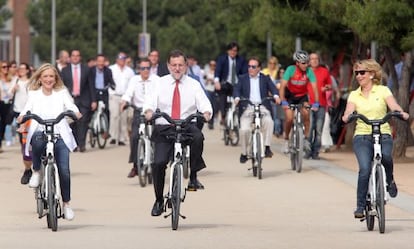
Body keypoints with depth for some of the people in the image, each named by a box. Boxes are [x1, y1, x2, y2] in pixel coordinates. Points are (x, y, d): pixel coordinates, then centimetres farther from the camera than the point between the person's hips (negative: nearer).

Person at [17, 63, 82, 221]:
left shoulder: (62, 93, 10)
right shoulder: (34, 94, 11)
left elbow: (70, 105, -5)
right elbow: (28, 107, -3)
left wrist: (75, 112, -28)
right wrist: (22, 115, -25)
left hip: (59, 134, 0)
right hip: (39, 132, 0)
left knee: (64, 170, -11)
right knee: (37, 142, -38)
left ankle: (66, 203, 10)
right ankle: (36, 171, -8)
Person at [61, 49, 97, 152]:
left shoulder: (86, 69, 7)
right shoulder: (65, 70, 9)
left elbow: (91, 85, 6)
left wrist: (93, 100, 0)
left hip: (83, 100, -1)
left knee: (83, 122, -10)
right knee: (72, 123, -1)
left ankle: (82, 144, -10)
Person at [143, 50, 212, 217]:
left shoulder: (193, 85, 9)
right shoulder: (160, 83, 9)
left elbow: (203, 102, -4)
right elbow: (151, 100, -5)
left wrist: (206, 112, -28)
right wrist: (149, 111, -28)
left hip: (187, 125, 0)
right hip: (164, 128, 1)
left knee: (198, 137, -35)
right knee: (158, 163, -12)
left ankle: (193, 176, -19)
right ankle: (158, 200, 7)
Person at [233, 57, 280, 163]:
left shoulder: (265, 78, 16)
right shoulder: (243, 79, 17)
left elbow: (272, 87, 1)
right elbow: (237, 89, 2)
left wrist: (276, 96, -22)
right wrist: (237, 98, -21)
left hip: (262, 107, 0)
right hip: (247, 108, 0)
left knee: (268, 121, -32)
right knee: (244, 130, -20)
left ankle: (267, 147, -25)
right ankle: (244, 153, 1)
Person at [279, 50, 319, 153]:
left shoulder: (309, 71, -21)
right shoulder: (291, 69, -24)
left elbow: (314, 88, -22)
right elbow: (282, 86, -27)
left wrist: (316, 103, -32)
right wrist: (283, 101, -37)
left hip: (302, 96, 1)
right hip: (290, 95, -1)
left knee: (306, 114, -21)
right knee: (289, 119, -14)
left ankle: (306, 139, -9)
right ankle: (286, 140, 8)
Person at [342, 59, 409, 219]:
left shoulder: (383, 90, 9)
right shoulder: (354, 95, 13)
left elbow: (394, 106, -6)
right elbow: (348, 113, -2)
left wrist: (402, 113, -29)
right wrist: (347, 117, -26)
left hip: (383, 135, -1)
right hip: (362, 136, 1)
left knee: (386, 157, -33)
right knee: (365, 169, -23)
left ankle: (389, 180, 0)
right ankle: (360, 206, -12)